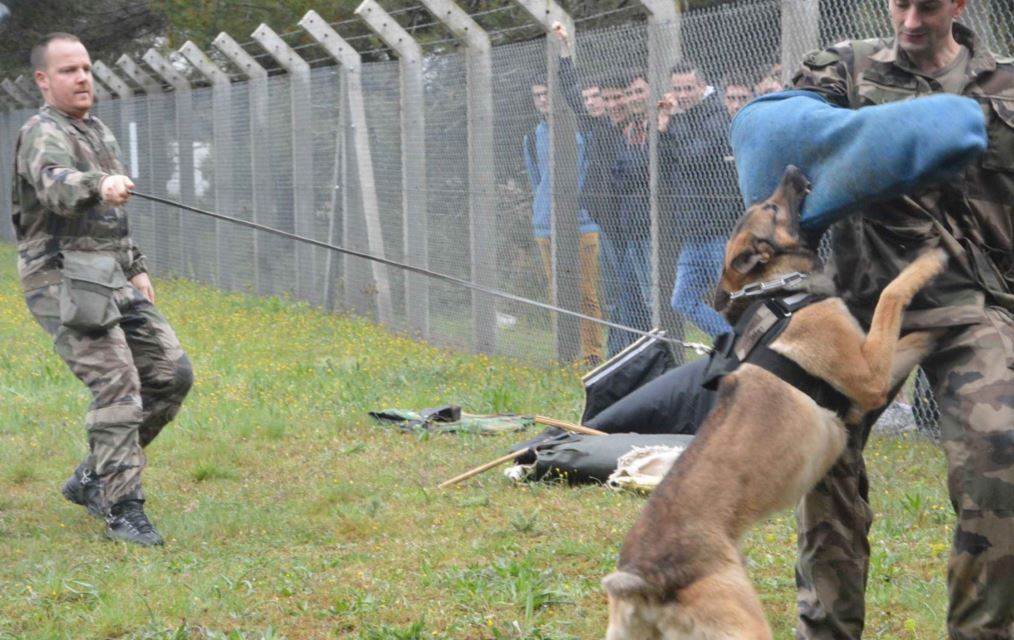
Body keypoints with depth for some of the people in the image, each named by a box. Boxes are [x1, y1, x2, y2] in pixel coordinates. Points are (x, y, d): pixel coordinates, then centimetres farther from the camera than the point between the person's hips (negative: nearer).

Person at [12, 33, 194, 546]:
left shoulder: (98, 133, 17)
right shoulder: (45, 134, -12)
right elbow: (55, 186, -36)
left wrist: (137, 270, 23)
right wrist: (100, 185, -55)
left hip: (111, 285, 9)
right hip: (65, 286, -9)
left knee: (171, 376, 5)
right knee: (117, 388, -15)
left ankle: (92, 479, 15)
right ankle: (122, 510, -7)